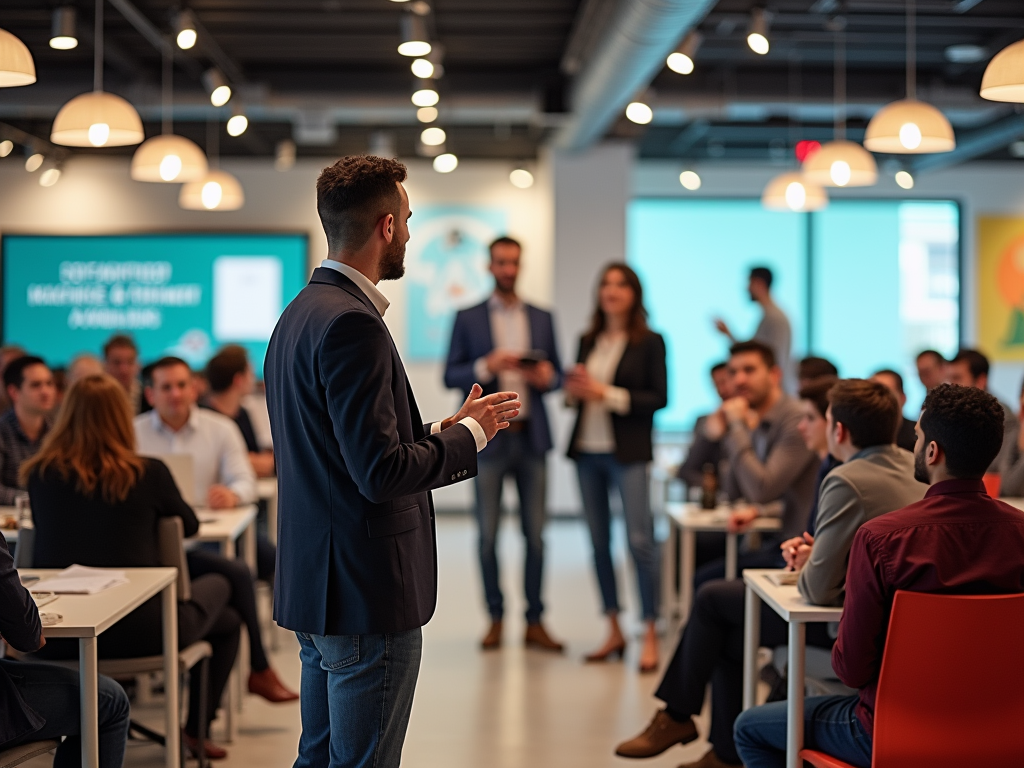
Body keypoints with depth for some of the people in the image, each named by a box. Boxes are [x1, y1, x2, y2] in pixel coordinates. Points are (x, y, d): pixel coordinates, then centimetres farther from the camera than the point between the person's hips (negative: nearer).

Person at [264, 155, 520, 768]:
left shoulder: (300, 314, 12)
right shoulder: (352, 324, -19)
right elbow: (380, 472, -23)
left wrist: (448, 428, 16)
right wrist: (469, 435, -8)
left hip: (315, 586, 10)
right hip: (367, 598, -10)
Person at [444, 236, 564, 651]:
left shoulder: (542, 318, 11)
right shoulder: (468, 318, 5)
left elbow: (557, 376, 12)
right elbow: (451, 376, 0)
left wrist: (546, 378, -10)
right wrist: (486, 367, -17)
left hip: (531, 435, 2)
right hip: (488, 437, -2)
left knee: (535, 534, 2)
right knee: (488, 534, 2)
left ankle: (534, 621, 8)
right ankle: (495, 618, 12)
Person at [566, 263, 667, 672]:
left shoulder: (650, 342, -2)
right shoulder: (587, 341, 13)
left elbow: (659, 398, -8)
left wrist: (607, 394, -14)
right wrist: (574, 389, -5)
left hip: (628, 452, -5)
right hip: (587, 450, 5)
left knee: (640, 541, -10)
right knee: (599, 542, 8)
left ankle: (650, 637, -4)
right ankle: (614, 631, 18)